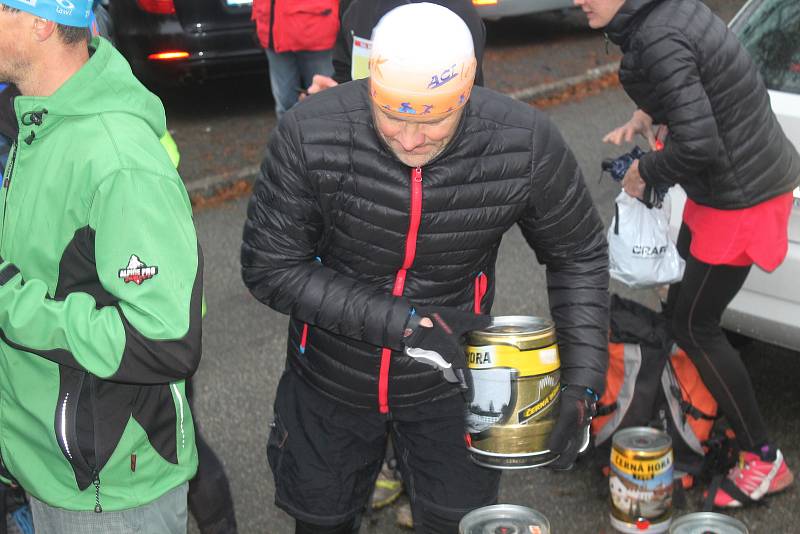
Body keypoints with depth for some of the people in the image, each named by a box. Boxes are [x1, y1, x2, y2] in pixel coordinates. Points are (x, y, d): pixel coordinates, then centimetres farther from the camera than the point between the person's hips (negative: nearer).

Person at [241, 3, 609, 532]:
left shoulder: (526, 144, -22)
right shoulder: (309, 135, -26)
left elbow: (578, 256, -6)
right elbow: (270, 267, -18)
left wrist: (583, 379, -14)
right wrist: (402, 324, -25)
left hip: (449, 383, 0)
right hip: (331, 380, 1)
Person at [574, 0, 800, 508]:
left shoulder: (659, 42, -26)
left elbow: (697, 145, -28)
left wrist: (645, 171, -11)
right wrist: (648, 114, 6)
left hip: (740, 197, -9)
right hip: (752, 174, 9)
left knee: (695, 325, 2)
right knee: (680, 305, 19)